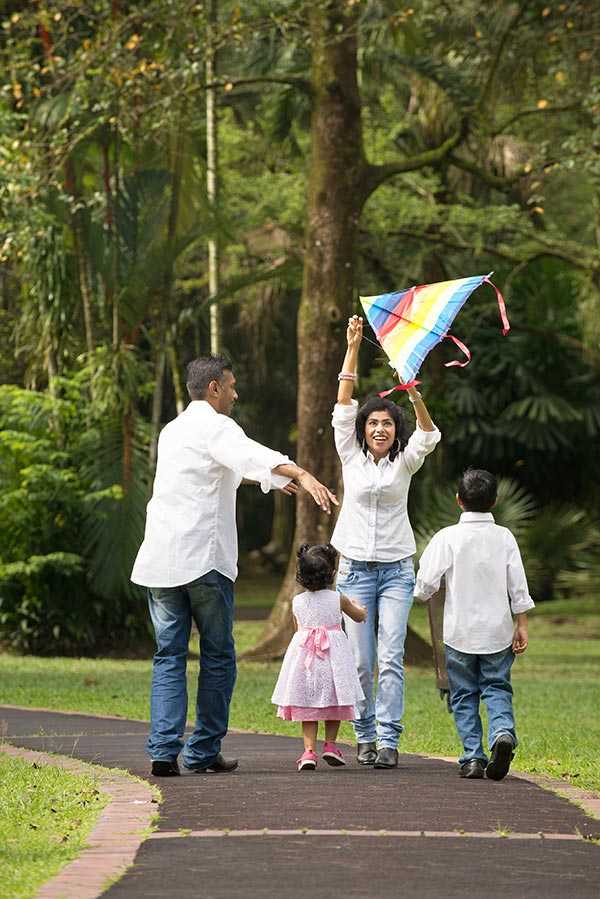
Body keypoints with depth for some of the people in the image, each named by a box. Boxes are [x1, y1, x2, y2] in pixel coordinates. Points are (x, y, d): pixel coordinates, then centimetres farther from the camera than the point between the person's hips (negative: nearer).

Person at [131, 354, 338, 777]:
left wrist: (264, 478, 56)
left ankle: (164, 750, -7)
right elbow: (253, 454, -26)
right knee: (217, 655, 6)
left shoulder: (172, 431, 22)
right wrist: (303, 476, -41)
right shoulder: (216, 427, -3)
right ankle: (204, 751, 8)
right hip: (204, 558, -6)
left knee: (169, 656, 6)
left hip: (160, 560, 6)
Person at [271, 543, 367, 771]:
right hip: (332, 656, -1)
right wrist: (356, 605, 36)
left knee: (307, 707, 4)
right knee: (334, 704, 16)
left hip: (304, 655, 1)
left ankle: (309, 750, -6)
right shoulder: (338, 599, -4)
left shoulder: (298, 602, -1)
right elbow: (360, 616, 14)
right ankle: (330, 745, 12)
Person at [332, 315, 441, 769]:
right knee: (360, 661, -1)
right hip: (355, 569, 1)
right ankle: (365, 736, 9)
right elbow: (344, 405, -3)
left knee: (390, 659, -10)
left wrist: (417, 399, -33)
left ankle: (388, 740, -12)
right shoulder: (351, 457, 5)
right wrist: (353, 347, -11)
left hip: (396, 570, -1)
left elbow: (428, 436, -14)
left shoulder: (405, 463, 4)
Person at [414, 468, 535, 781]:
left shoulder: (447, 538, -9)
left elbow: (425, 585, -9)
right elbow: (518, 586, -1)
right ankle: (503, 732, -18)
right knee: (497, 688, 9)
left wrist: (422, 592, 14)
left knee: (464, 696, 9)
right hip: (497, 631, 1)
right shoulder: (504, 538, -2)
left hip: (459, 632, -1)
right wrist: (521, 625, 6)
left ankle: (473, 757, 3)